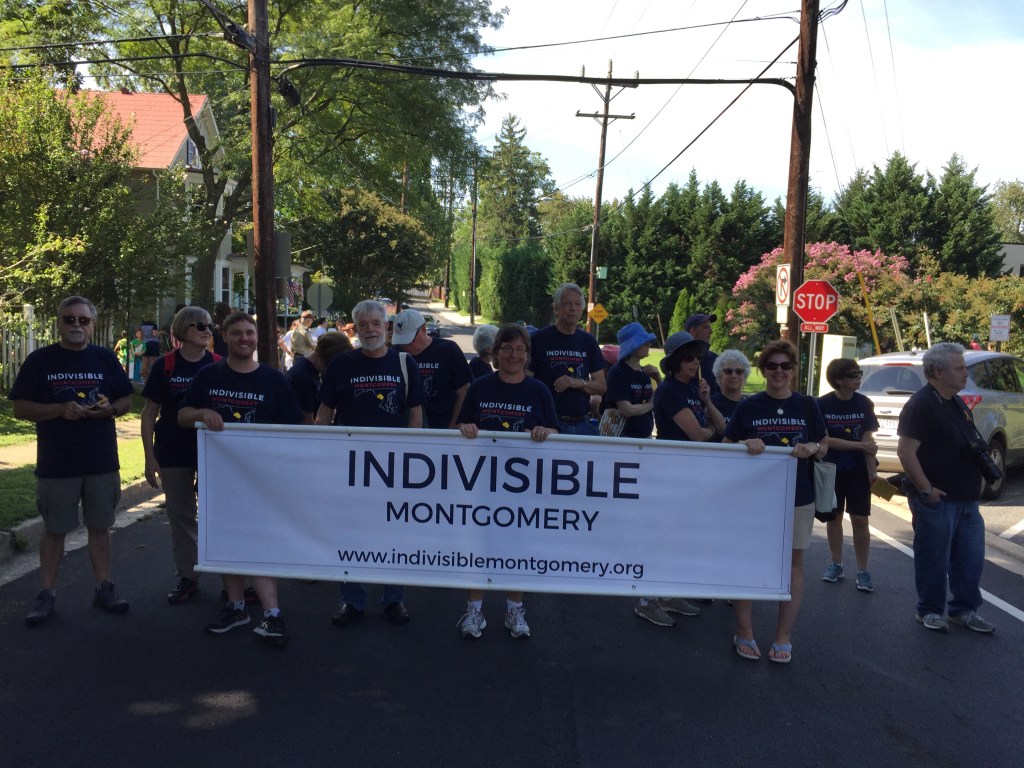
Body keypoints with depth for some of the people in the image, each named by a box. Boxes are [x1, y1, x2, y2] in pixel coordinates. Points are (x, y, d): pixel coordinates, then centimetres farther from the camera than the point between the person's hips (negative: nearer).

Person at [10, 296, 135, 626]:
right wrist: (59, 409, -18)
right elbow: (19, 407, -2)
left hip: (102, 461, 2)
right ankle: (46, 595, 16)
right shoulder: (40, 360, 0)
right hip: (56, 463, -2)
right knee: (54, 530, 6)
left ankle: (104, 588, 20)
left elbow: (127, 401, 10)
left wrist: (110, 408, -13)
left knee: (100, 526, 10)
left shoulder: (106, 359, 6)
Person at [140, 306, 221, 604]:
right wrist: (150, 456, -4)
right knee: (180, 514, 9)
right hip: (173, 453, 1)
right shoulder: (165, 366, -3)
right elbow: (149, 414, 0)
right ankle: (187, 577, 22)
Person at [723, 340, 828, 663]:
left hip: (798, 497, 1)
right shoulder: (748, 406, 0)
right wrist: (746, 444, -17)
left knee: (793, 563, 7)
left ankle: (783, 637, 18)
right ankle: (744, 633, 17)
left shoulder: (806, 406, 3)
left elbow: (824, 445, 11)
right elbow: (726, 447, 4)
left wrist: (811, 448, -11)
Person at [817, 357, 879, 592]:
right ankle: (836, 564, 24)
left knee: (860, 519, 0)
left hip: (858, 471, 0)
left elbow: (868, 439, -6)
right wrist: (860, 445, -17)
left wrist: (872, 470, -15)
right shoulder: (823, 404, -9)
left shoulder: (864, 404, -4)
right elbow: (825, 440, -13)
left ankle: (862, 570, 9)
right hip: (831, 469, 0)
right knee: (834, 516, 10)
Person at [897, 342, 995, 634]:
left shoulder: (957, 404, 13)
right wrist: (926, 489, -20)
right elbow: (905, 451, -21)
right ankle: (930, 611, 19)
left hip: (966, 499, 8)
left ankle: (965, 610, 27)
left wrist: (984, 460, 7)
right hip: (937, 500, -8)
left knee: (971, 558, 13)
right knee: (934, 559, 4)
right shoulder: (921, 404, -15)